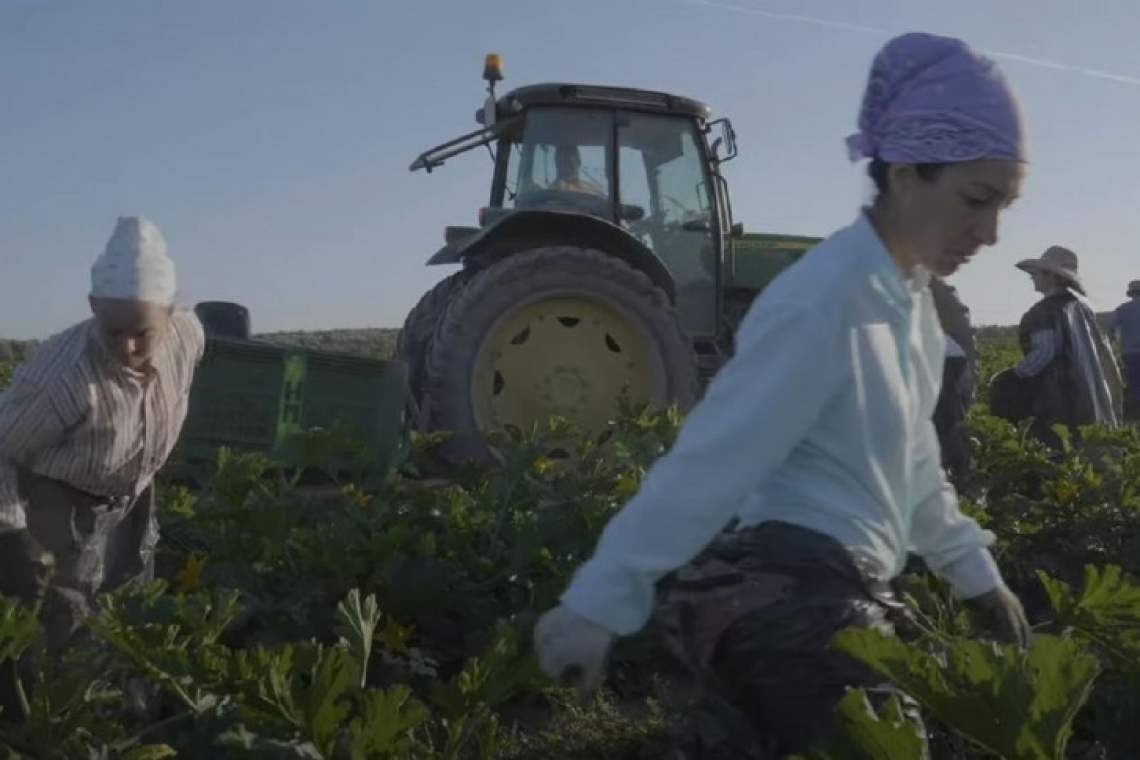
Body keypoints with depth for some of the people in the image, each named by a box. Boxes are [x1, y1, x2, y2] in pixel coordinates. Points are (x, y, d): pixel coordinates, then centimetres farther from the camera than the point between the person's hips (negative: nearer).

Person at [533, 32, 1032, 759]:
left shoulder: (909, 296, 9)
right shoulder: (822, 302, -19)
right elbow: (708, 462, -23)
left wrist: (975, 570, 28)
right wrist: (596, 605, -22)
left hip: (823, 593, 9)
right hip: (792, 597, -9)